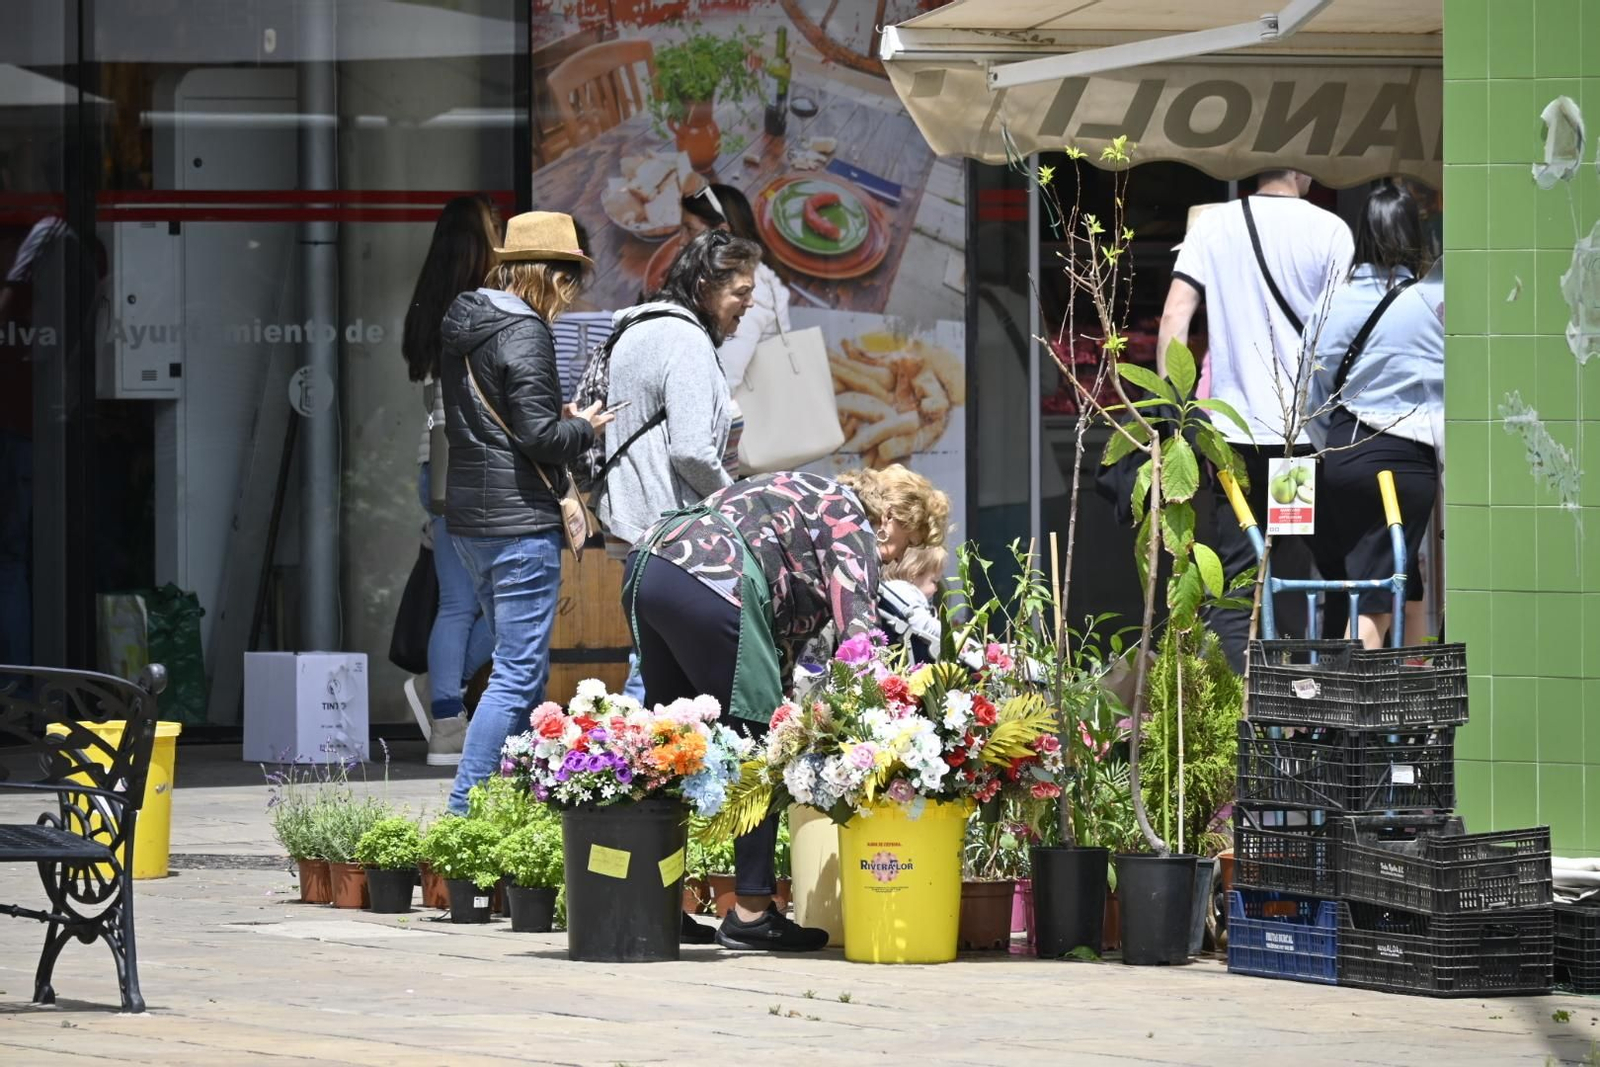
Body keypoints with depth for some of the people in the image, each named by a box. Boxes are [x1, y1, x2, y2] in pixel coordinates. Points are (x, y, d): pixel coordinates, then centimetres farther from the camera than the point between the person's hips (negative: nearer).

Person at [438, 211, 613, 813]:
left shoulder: (463, 326, 13)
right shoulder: (524, 333, -14)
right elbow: (540, 436, -19)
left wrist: (558, 418, 13)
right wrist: (583, 429, 0)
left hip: (470, 517, 9)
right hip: (520, 519, -9)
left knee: (525, 670, 17)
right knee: (518, 676, -7)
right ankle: (463, 814, -12)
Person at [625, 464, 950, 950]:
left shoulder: (806, 497, 32)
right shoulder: (853, 525, 5)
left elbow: (786, 628, 28)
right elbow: (858, 628, -7)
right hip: (708, 586, -10)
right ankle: (751, 913, -3)